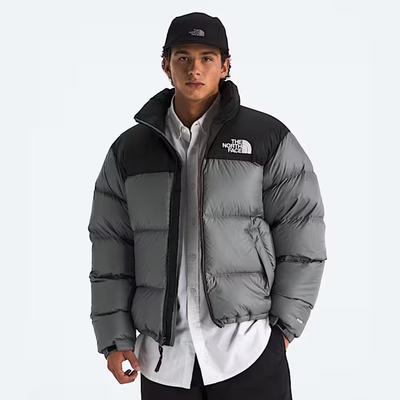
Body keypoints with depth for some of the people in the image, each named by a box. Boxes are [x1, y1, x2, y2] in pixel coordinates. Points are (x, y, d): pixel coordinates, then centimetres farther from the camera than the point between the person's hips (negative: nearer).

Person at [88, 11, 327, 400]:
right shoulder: (128, 150, 7)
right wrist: (115, 337, 3)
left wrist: (286, 321, -2)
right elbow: (111, 248, 7)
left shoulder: (268, 138, -1)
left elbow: (302, 233, 1)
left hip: (248, 350, -2)